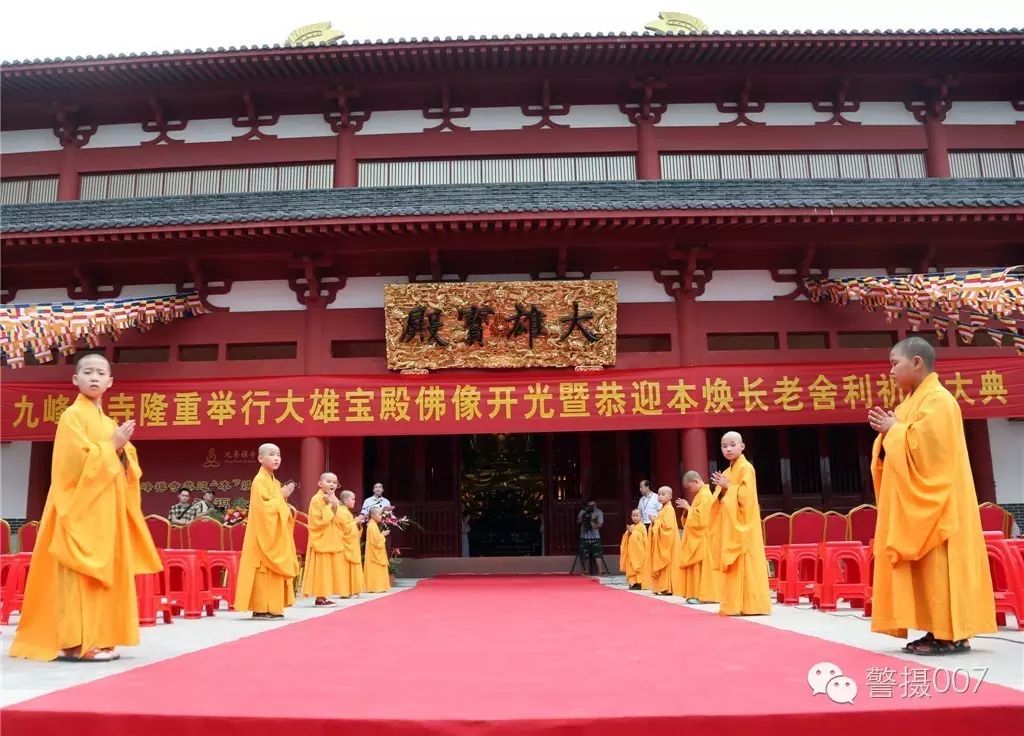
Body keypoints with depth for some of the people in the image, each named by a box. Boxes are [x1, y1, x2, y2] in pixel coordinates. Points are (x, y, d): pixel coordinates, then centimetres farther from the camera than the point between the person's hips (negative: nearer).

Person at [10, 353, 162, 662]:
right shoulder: (72, 415, -5)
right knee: (79, 573, -9)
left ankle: (96, 638, 13)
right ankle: (75, 642, -6)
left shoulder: (108, 422, 17)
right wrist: (113, 445, -11)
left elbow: (125, 466, 16)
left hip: (107, 509, 8)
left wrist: (124, 449, -3)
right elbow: (78, 459, -17)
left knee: (104, 572, 8)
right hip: (81, 506, -8)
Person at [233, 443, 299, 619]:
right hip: (265, 534, -9)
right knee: (264, 571, -8)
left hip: (276, 534, 9)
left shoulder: (275, 481, 16)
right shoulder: (260, 480, -11)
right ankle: (260, 608, -4)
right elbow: (263, 507, -21)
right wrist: (281, 495, -15)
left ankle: (271, 607, 15)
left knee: (273, 572, 10)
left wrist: (288, 508, 5)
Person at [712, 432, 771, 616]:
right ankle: (735, 605, 10)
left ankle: (750, 605, -5)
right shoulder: (726, 472, 17)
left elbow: (746, 496, -19)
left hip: (742, 524, -8)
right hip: (729, 525, 9)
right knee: (731, 565, 7)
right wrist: (721, 489, 1)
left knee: (745, 564, -8)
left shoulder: (746, 468, -9)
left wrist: (728, 487, -14)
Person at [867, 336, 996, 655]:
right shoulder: (914, 401, 17)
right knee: (925, 569, 8)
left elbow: (926, 446, -22)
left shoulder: (937, 400, -12)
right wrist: (888, 431, 1)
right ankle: (940, 631, 12)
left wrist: (893, 430, -10)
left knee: (938, 566, -7)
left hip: (934, 502, -10)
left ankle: (952, 635, -3)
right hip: (915, 503, 10)